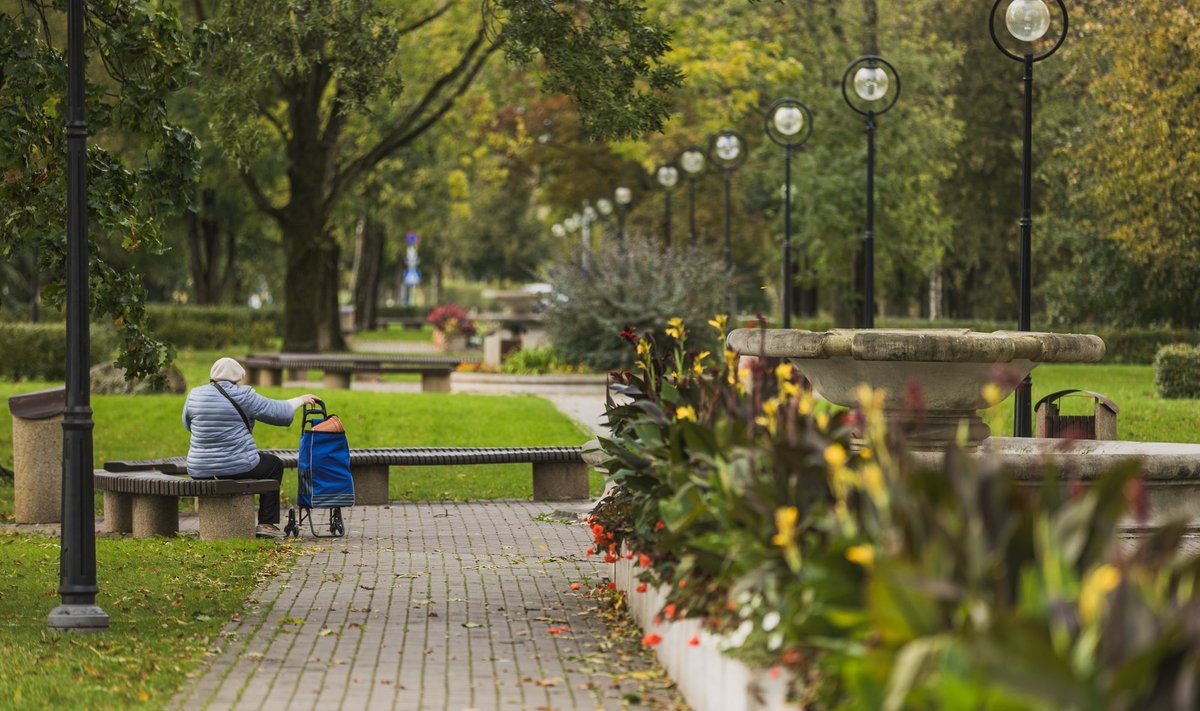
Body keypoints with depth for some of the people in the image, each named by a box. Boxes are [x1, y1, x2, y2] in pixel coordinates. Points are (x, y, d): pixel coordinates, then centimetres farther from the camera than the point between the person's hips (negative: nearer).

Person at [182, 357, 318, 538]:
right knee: (275, 464, 22)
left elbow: (187, 423, 19)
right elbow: (278, 412, -4)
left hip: (200, 470, 5)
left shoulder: (194, 395, 2)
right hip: (237, 467, -5)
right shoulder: (242, 396, -11)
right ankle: (267, 523, 17)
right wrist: (300, 400, 13)